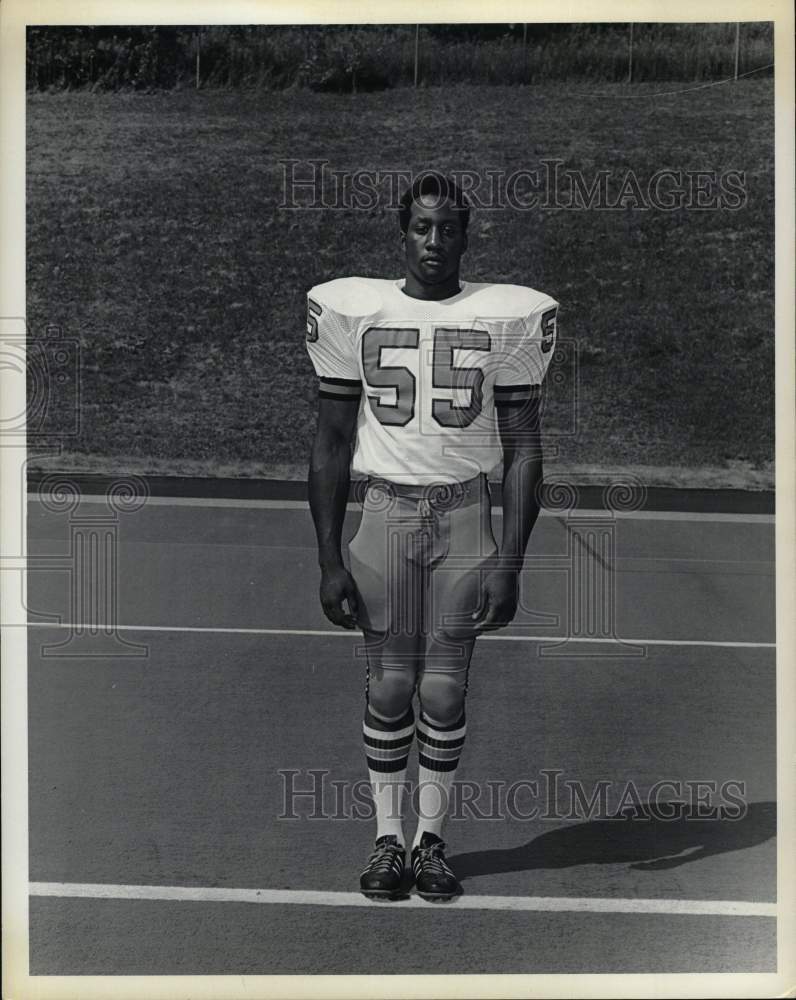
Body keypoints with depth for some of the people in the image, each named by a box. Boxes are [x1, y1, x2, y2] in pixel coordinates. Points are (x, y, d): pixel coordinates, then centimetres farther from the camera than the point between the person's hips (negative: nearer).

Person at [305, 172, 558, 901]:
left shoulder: (508, 317, 0)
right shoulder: (352, 310, 2)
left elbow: (524, 448, 2)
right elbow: (332, 441, 5)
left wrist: (509, 561, -4)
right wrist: (329, 560, 0)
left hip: (466, 516, 0)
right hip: (386, 511, 0)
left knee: (445, 691, 3)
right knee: (389, 686, 3)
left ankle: (432, 839, 17)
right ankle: (389, 837, 16)